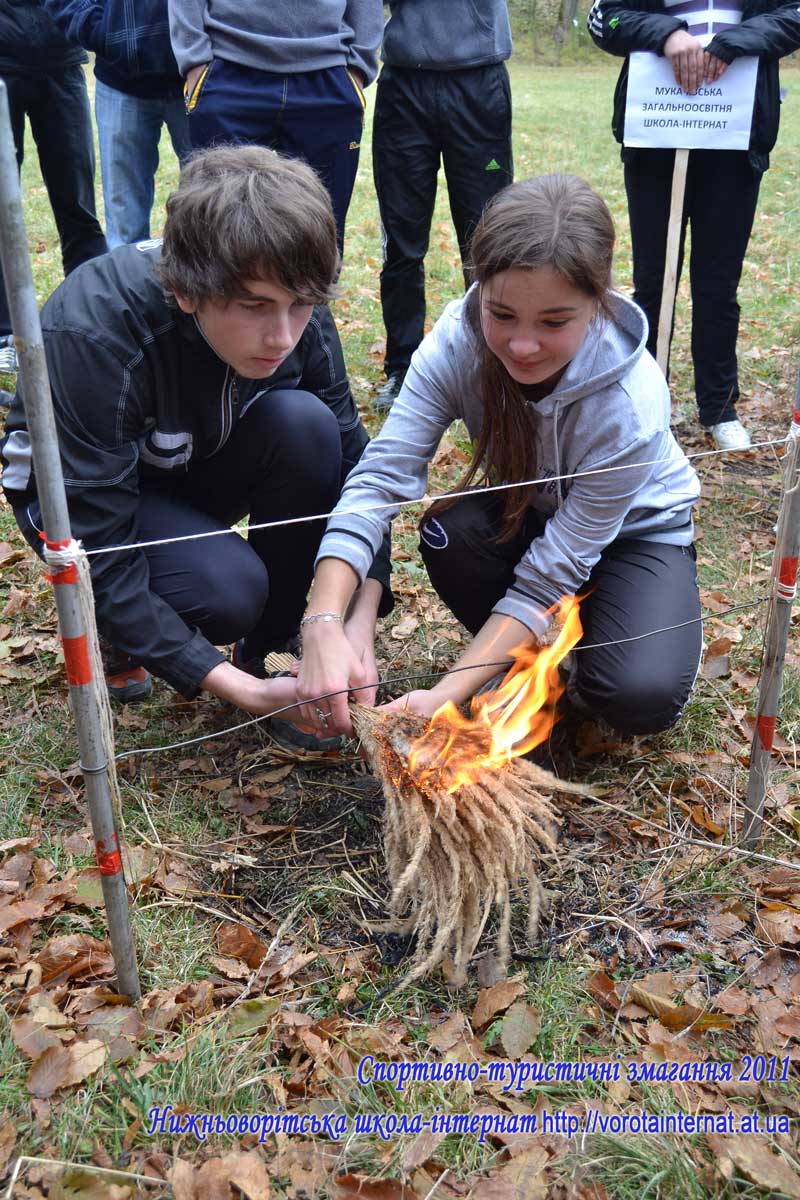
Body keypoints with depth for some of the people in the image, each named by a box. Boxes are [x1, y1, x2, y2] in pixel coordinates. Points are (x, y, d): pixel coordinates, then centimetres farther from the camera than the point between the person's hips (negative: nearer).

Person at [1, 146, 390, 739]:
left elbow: (351, 462, -15)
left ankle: (270, 650, -10)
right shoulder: (94, 333, -36)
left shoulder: (296, 316, -23)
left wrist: (361, 621, -31)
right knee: (227, 590, -32)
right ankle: (117, 627, 4)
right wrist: (241, 691, -39)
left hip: (201, 467, 4)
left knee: (305, 422, -27)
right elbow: (97, 551, -34)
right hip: (76, 487, -4)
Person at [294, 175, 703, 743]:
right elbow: (380, 476, -34)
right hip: (524, 510, 3)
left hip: (635, 530, -3)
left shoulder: (631, 407, -36)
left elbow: (549, 576, -32)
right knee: (449, 533, -32)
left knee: (640, 698, -28)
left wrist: (448, 694, -38)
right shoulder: (458, 339, -28)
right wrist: (324, 623, -49)